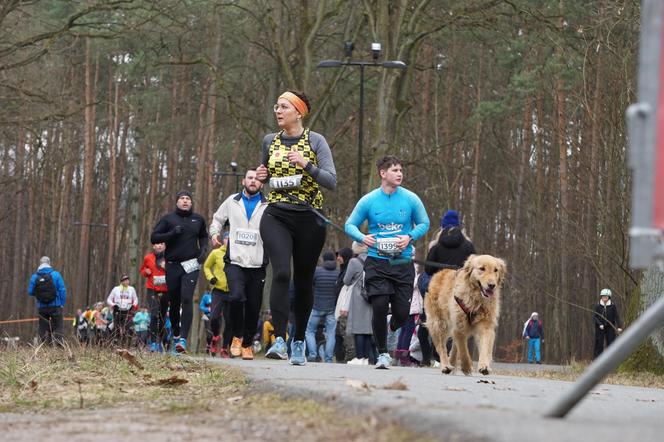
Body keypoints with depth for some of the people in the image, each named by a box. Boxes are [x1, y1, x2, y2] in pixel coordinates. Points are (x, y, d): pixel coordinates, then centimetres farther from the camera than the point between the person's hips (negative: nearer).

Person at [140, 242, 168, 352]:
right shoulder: (148, 258, 4)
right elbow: (142, 270, 19)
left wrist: (167, 268, -13)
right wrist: (146, 272, -3)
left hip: (165, 291, 1)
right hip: (152, 290, -1)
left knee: (162, 317, 9)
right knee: (154, 315, -17)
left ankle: (159, 342, 25)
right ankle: (153, 343, -20)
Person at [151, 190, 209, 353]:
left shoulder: (198, 219, 11)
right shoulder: (168, 219, 4)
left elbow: (203, 236, 28)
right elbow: (154, 237, -2)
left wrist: (204, 249, 9)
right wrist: (172, 233, -15)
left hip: (191, 266, -1)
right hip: (173, 266, 1)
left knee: (187, 299, -17)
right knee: (174, 302, 9)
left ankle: (183, 339, -23)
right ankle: (176, 334, 31)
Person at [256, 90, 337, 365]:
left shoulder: (315, 141, -1)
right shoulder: (270, 141, 11)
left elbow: (331, 181, -9)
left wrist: (306, 164, -22)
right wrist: (261, 176, 5)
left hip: (309, 218, -1)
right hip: (276, 216, 1)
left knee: (303, 280, 6)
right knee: (281, 273, -20)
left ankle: (299, 342, 22)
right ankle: (280, 340, -26)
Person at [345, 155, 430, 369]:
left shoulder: (411, 199, 1)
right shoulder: (368, 201, 0)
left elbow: (424, 223, 11)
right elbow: (350, 225, 7)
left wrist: (410, 237, -9)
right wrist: (362, 238, -14)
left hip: (403, 263, 1)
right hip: (376, 261, -1)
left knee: (402, 312, -1)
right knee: (379, 307, -13)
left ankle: (392, 329, 36)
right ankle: (383, 353, 2)